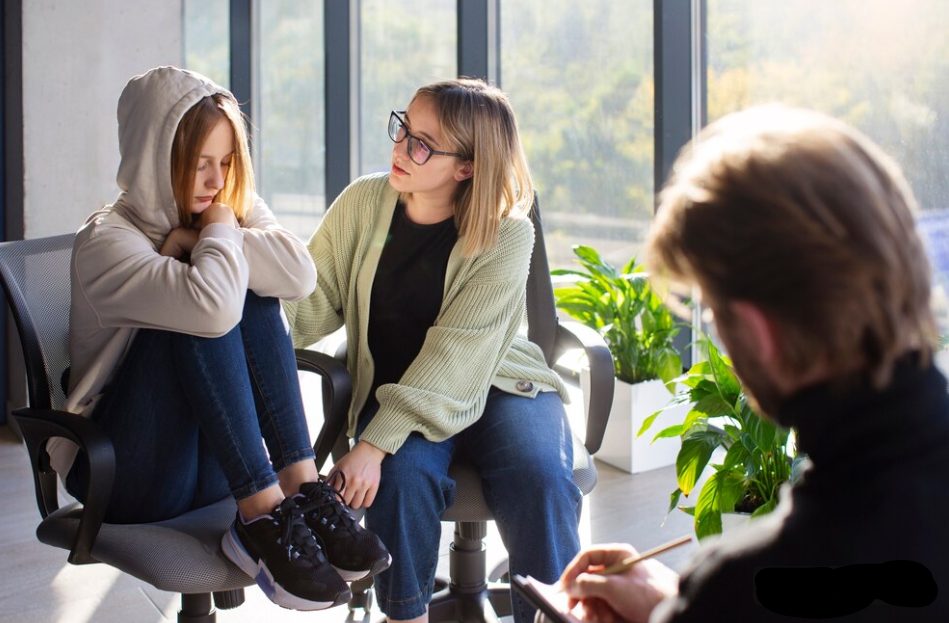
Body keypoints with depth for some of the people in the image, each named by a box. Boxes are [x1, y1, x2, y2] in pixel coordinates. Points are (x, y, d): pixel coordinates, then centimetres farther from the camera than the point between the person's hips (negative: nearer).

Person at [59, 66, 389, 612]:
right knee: (205, 313, -27)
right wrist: (218, 234, -16)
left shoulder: (236, 207, 5)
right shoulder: (107, 240, -15)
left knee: (253, 294, -16)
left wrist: (196, 241, -17)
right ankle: (263, 515, -31)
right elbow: (210, 305, -35)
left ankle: (302, 488, -25)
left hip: (218, 462, 6)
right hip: (134, 481, -5)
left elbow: (300, 275, -16)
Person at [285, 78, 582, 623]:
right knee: (402, 476, -30)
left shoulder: (506, 235, -15)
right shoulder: (362, 203, -3)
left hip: (493, 384, -2)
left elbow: (455, 357, -21)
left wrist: (374, 445, -30)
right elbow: (313, 303, -6)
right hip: (391, 388, 2)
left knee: (540, 478, -29)